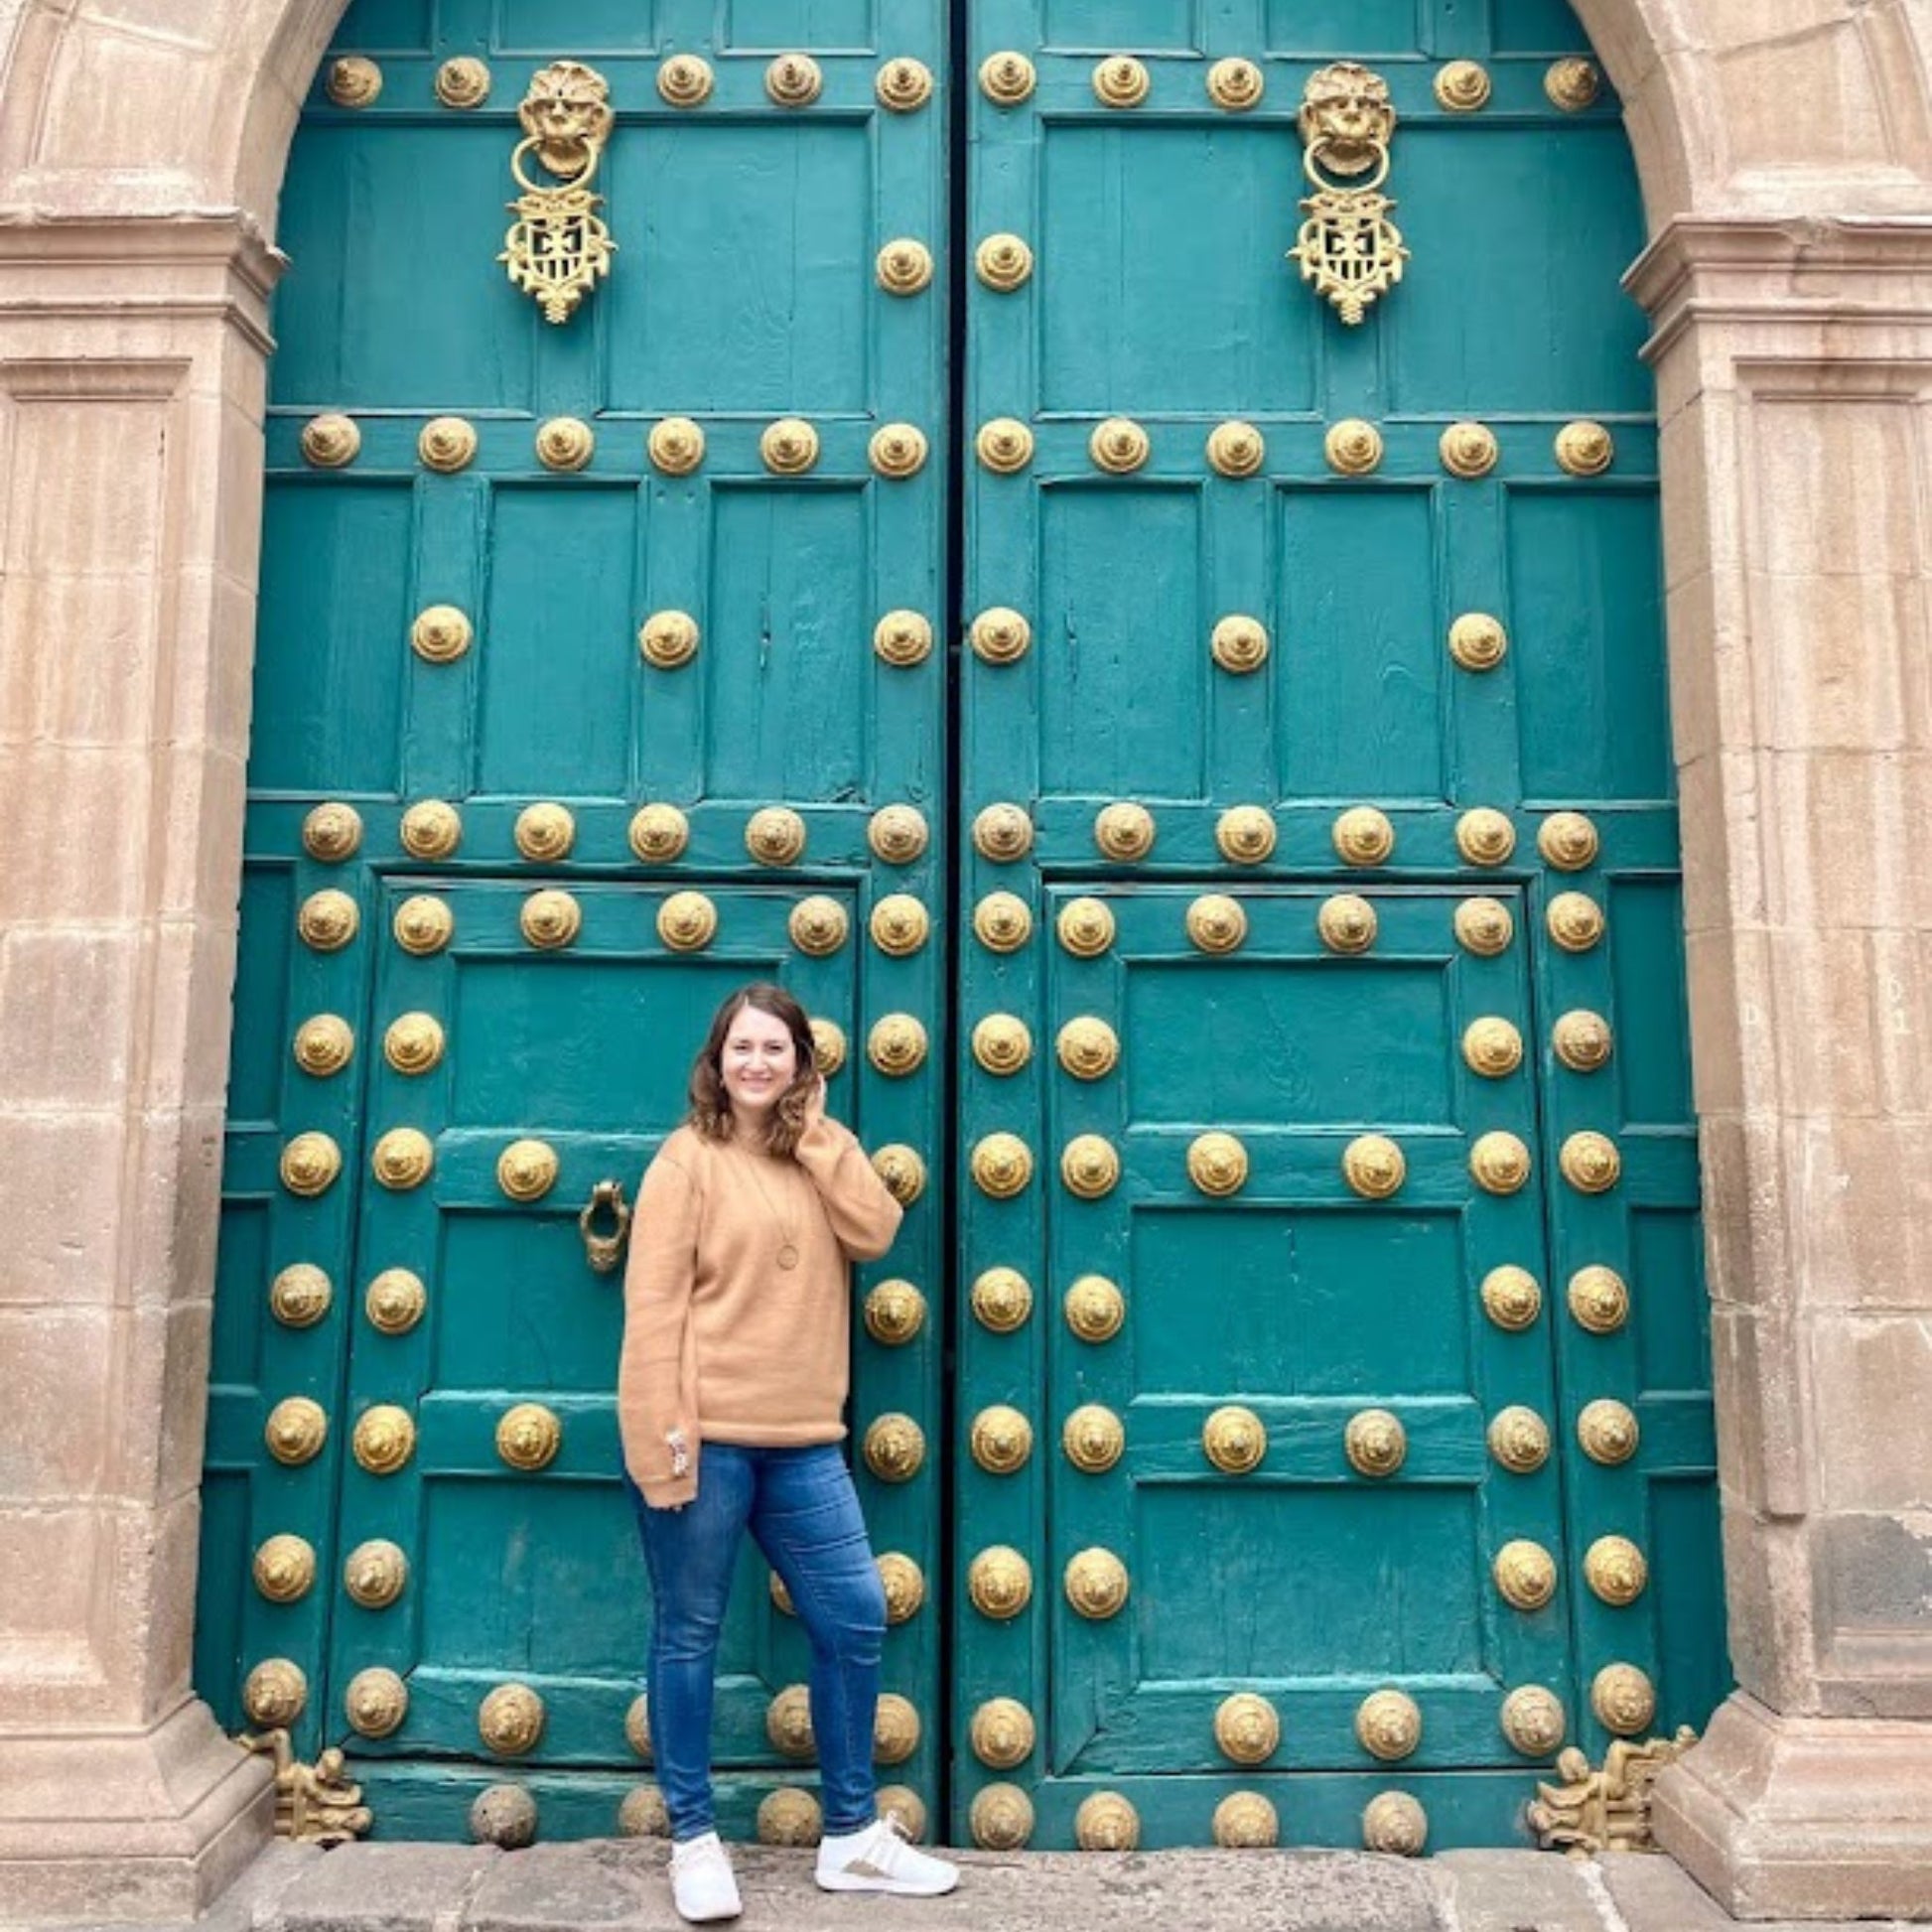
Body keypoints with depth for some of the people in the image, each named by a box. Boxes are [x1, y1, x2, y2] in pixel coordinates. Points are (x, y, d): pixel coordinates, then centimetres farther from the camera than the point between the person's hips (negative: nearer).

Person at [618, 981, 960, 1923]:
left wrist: (818, 1134, -4)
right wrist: (661, 1436, -17)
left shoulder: (818, 1156, 13)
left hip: (801, 1441, 6)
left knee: (855, 1618, 8)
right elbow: (653, 1302, -11)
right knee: (689, 1632, 6)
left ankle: (852, 1835, 23)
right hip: (706, 1434, -6)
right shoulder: (688, 1157, -5)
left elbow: (875, 1232, -4)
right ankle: (693, 1839, 22)